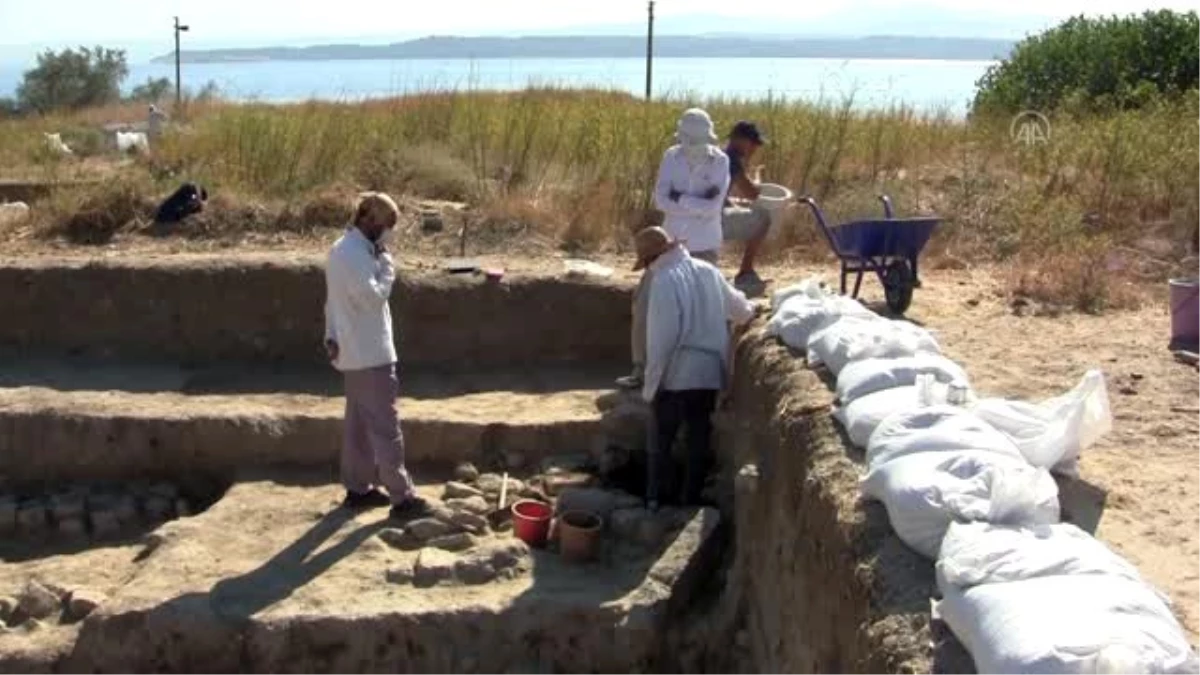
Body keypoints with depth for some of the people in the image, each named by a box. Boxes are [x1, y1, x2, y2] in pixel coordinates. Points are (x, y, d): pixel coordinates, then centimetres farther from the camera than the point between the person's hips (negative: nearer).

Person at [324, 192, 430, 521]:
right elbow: (373, 297, -25)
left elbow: (333, 300, 16)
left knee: (359, 423, 16)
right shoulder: (355, 254, -21)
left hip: (355, 351, 10)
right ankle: (401, 497, 0)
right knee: (386, 426, -5)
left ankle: (357, 487, 24)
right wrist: (386, 266, -13)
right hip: (370, 354, -10)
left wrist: (332, 337, 17)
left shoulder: (343, 249, 12)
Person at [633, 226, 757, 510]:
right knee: (699, 438, 10)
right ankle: (691, 501, 15)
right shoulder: (707, 271, 7)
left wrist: (650, 383, -10)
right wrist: (750, 311, 48)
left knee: (661, 439, 9)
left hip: (676, 375, -6)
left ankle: (656, 500, 13)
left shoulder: (664, 281, -15)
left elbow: (661, 338, -18)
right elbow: (735, 305, 24)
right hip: (710, 372, 6)